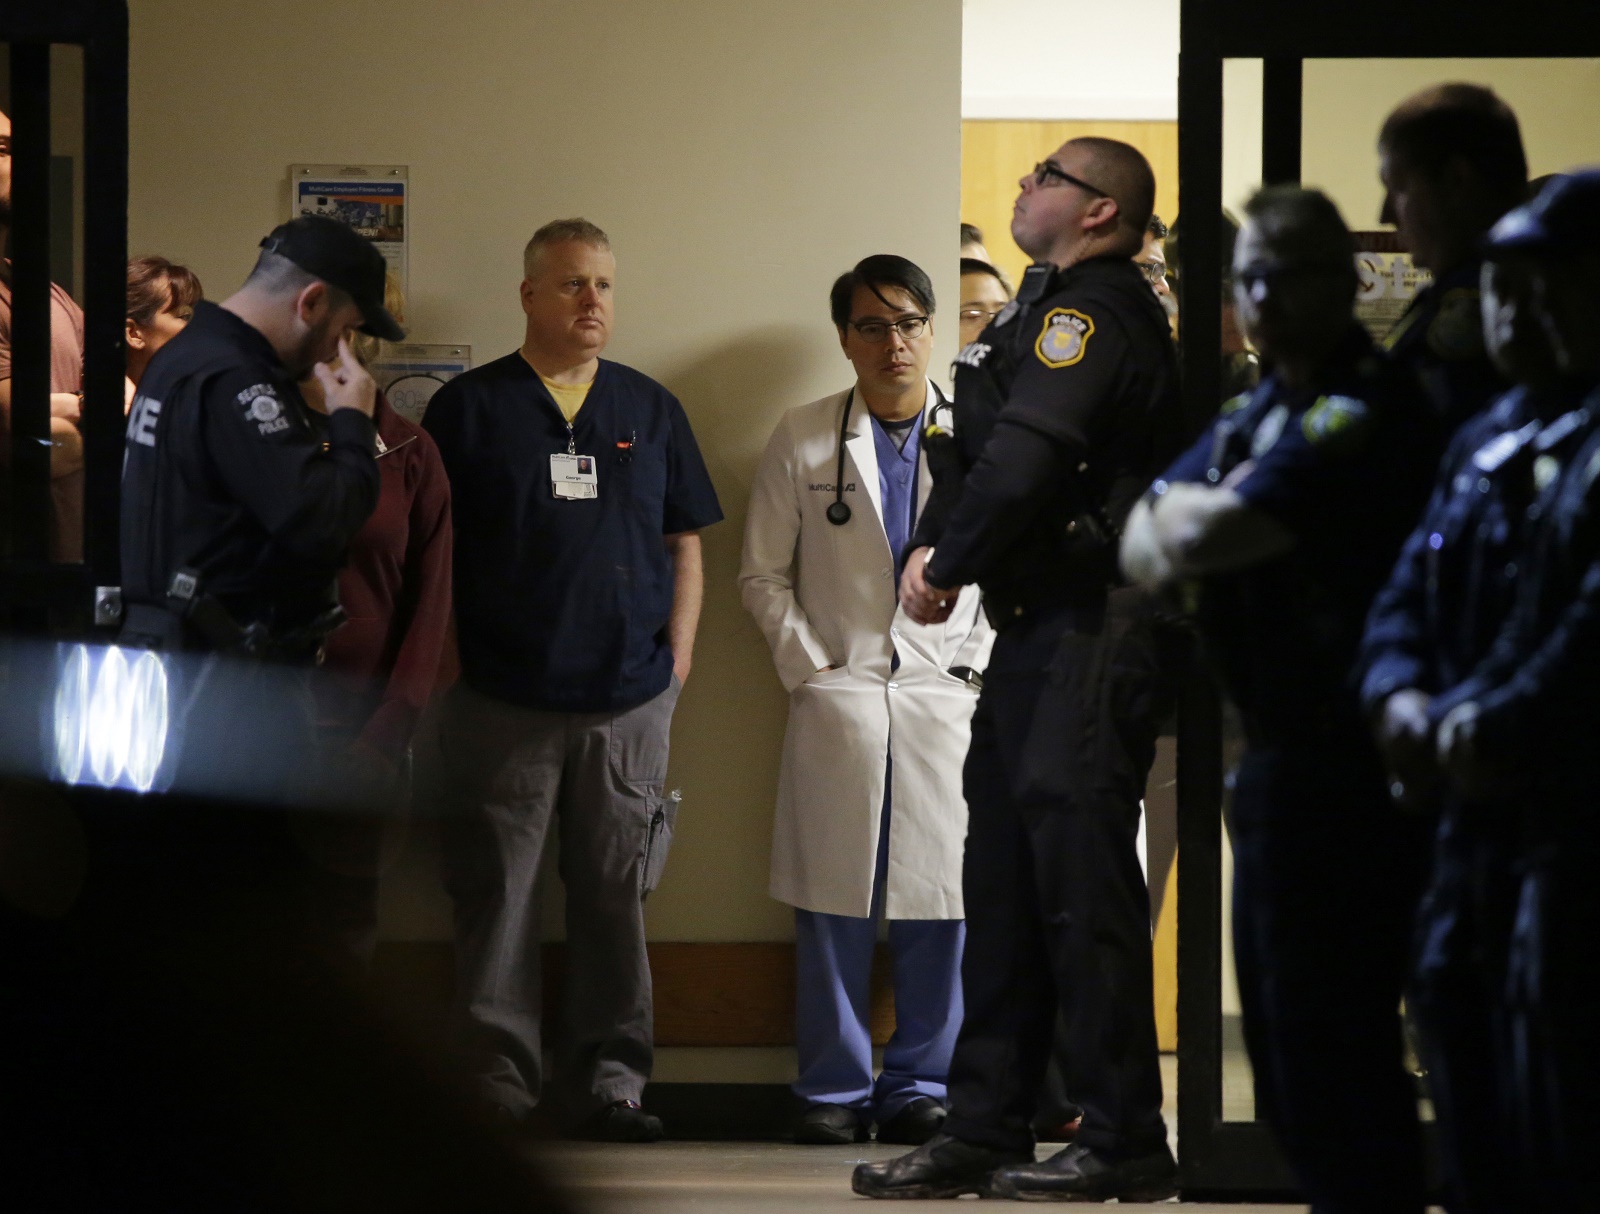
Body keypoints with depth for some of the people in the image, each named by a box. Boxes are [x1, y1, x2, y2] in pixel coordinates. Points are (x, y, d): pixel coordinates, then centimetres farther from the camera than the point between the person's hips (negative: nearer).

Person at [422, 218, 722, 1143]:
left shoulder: (651, 409, 13)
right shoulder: (471, 407, 4)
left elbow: (685, 542, 16)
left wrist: (679, 651, 6)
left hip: (630, 699, 2)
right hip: (504, 698, -2)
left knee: (616, 893, 4)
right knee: (497, 893, -1)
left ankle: (611, 1077, 9)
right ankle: (498, 1080, 4)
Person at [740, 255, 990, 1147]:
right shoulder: (804, 441, 5)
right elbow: (764, 575, 9)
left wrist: (975, 666, 0)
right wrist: (810, 667, -1)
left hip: (947, 704, 1)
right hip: (839, 704, -1)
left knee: (944, 905, 0)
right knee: (834, 907, 0)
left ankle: (921, 1085, 11)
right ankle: (835, 1089, 8)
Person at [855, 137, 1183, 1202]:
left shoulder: (1092, 313, -12)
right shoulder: (1051, 309, 21)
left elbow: (1023, 461, -21)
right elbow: (978, 448, 18)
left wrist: (947, 568, -8)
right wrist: (932, 549, 2)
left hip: (1093, 640, -11)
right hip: (1038, 636, 11)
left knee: (1083, 885, -9)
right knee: (1005, 889, 11)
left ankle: (1125, 1145, -5)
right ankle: (986, 1134, 16)